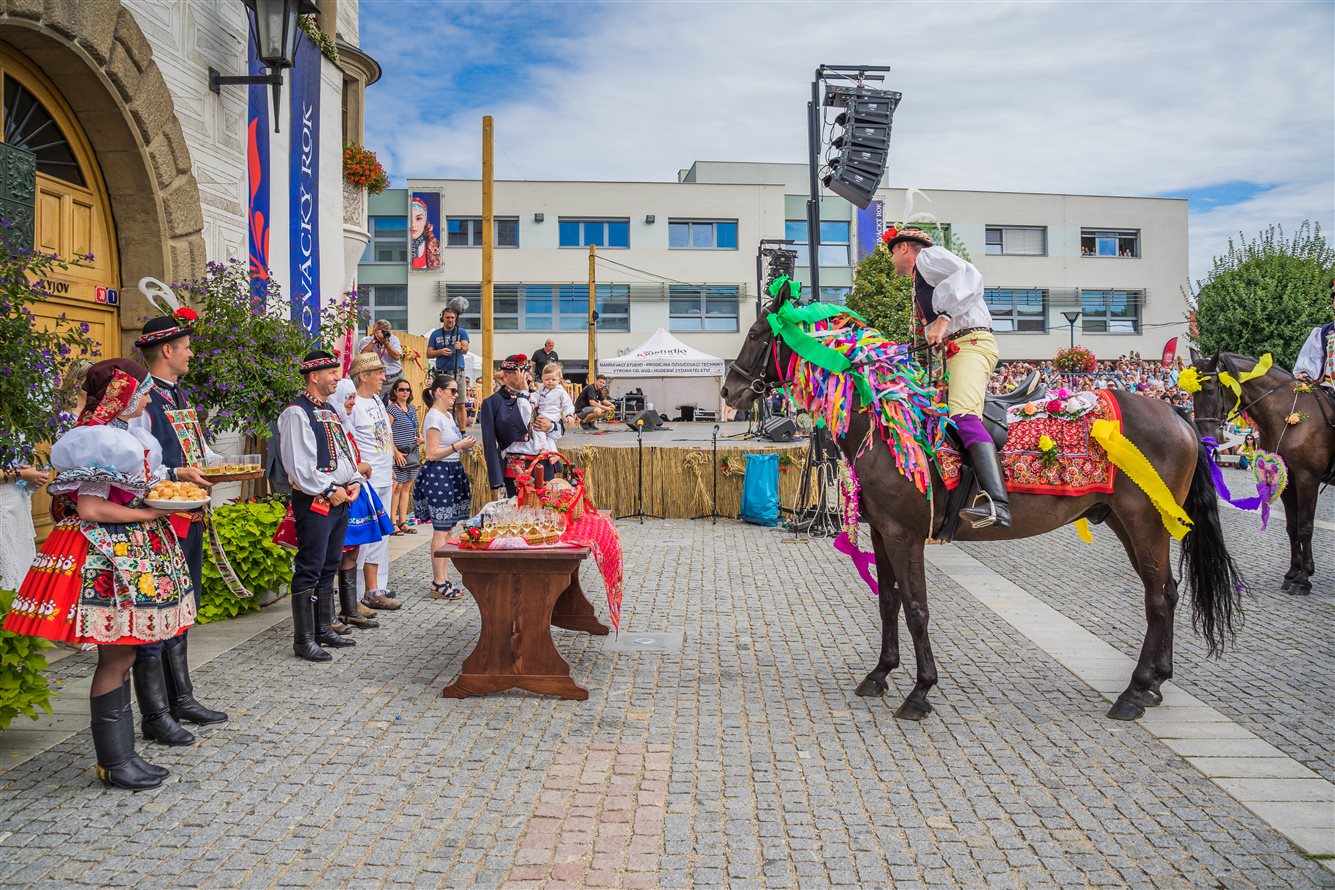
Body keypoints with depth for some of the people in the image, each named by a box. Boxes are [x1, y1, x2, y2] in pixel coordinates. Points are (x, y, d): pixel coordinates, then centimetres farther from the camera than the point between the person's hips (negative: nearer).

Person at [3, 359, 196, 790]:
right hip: (105, 558, -10)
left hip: (129, 553, 10)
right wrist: (151, 514, -16)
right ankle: (112, 763, 7)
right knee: (117, 657, -3)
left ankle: (122, 752, 20)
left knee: (121, 656, 12)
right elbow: (90, 508, -21)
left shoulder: (121, 435, 15)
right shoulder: (101, 439, -16)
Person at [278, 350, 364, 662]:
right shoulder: (297, 413, -11)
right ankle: (304, 640, 1)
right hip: (314, 502, -9)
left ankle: (324, 629, 26)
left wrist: (354, 482, 7)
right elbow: (298, 465, -18)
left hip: (339, 499, 9)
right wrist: (329, 490, -15)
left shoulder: (330, 411, 17)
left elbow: (345, 451, 23)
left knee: (329, 567, 16)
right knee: (310, 570, -5)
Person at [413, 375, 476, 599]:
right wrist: (458, 446, -18)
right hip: (438, 474, -10)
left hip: (452, 474, 10)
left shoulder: (448, 415, 16)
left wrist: (463, 446, 10)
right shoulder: (434, 417, -13)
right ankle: (439, 584, -1)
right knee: (441, 530, -7)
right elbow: (432, 454, -18)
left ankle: (441, 580, 16)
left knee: (446, 530, 11)